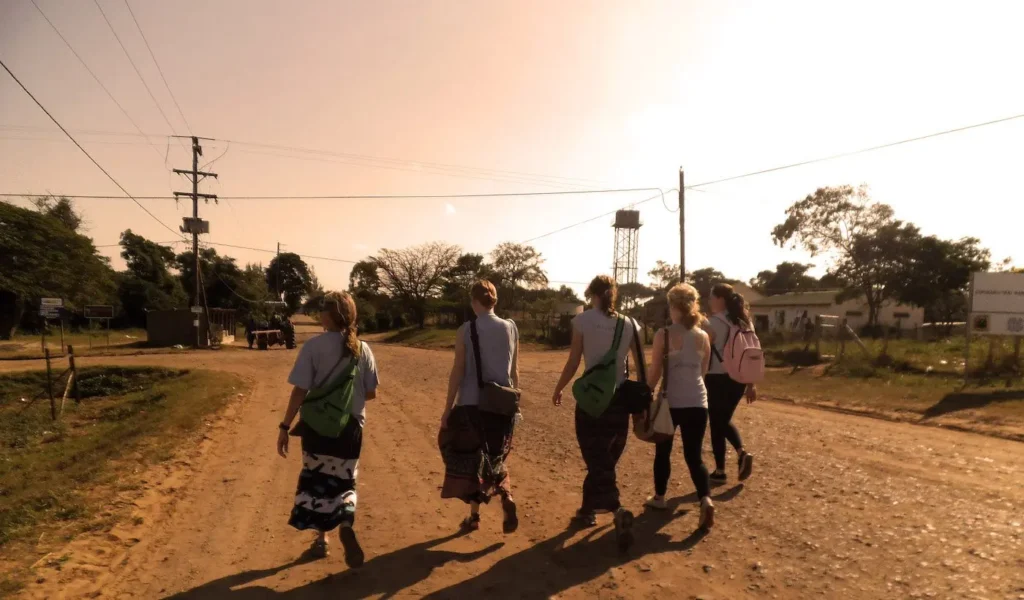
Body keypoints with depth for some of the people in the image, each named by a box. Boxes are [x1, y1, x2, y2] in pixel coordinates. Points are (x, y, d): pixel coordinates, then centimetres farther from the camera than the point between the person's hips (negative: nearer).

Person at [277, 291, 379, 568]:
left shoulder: (314, 346, -12)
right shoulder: (362, 349, -3)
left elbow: (300, 391, -14)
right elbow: (371, 393, 1)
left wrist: (285, 426, -6)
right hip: (351, 427, 2)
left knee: (317, 479, 17)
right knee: (344, 480, 16)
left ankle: (322, 538, 28)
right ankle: (346, 525, -10)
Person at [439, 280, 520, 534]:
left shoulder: (466, 330, -10)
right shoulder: (511, 328, 0)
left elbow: (458, 372, -9)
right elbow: (515, 371, 5)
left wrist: (448, 408, -3)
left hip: (472, 404, -3)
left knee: (471, 458, 14)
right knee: (495, 457, 22)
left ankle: (474, 516, 21)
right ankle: (507, 496, -2)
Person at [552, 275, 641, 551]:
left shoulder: (583, 320, -7)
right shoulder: (629, 324, 2)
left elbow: (573, 362, -5)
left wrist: (558, 389, 9)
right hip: (620, 400, 4)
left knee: (597, 461, 3)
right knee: (605, 459, 19)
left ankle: (618, 511, -18)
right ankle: (588, 509, 33)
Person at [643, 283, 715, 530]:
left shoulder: (663, 335, -9)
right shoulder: (703, 337, 3)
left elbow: (655, 372, -7)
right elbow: (704, 370, 13)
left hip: (671, 401, -3)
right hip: (697, 402, 3)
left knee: (663, 451, 17)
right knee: (694, 456, 10)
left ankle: (659, 497, 30)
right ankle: (706, 500, -9)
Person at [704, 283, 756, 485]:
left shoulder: (713, 323, -11)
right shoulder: (745, 322, 9)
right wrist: (752, 384, 14)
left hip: (717, 379, -6)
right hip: (738, 379, 7)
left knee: (716, 424, 6)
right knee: (725, 420, 22)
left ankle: (720, 472, 14)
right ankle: (742, 452, 1)